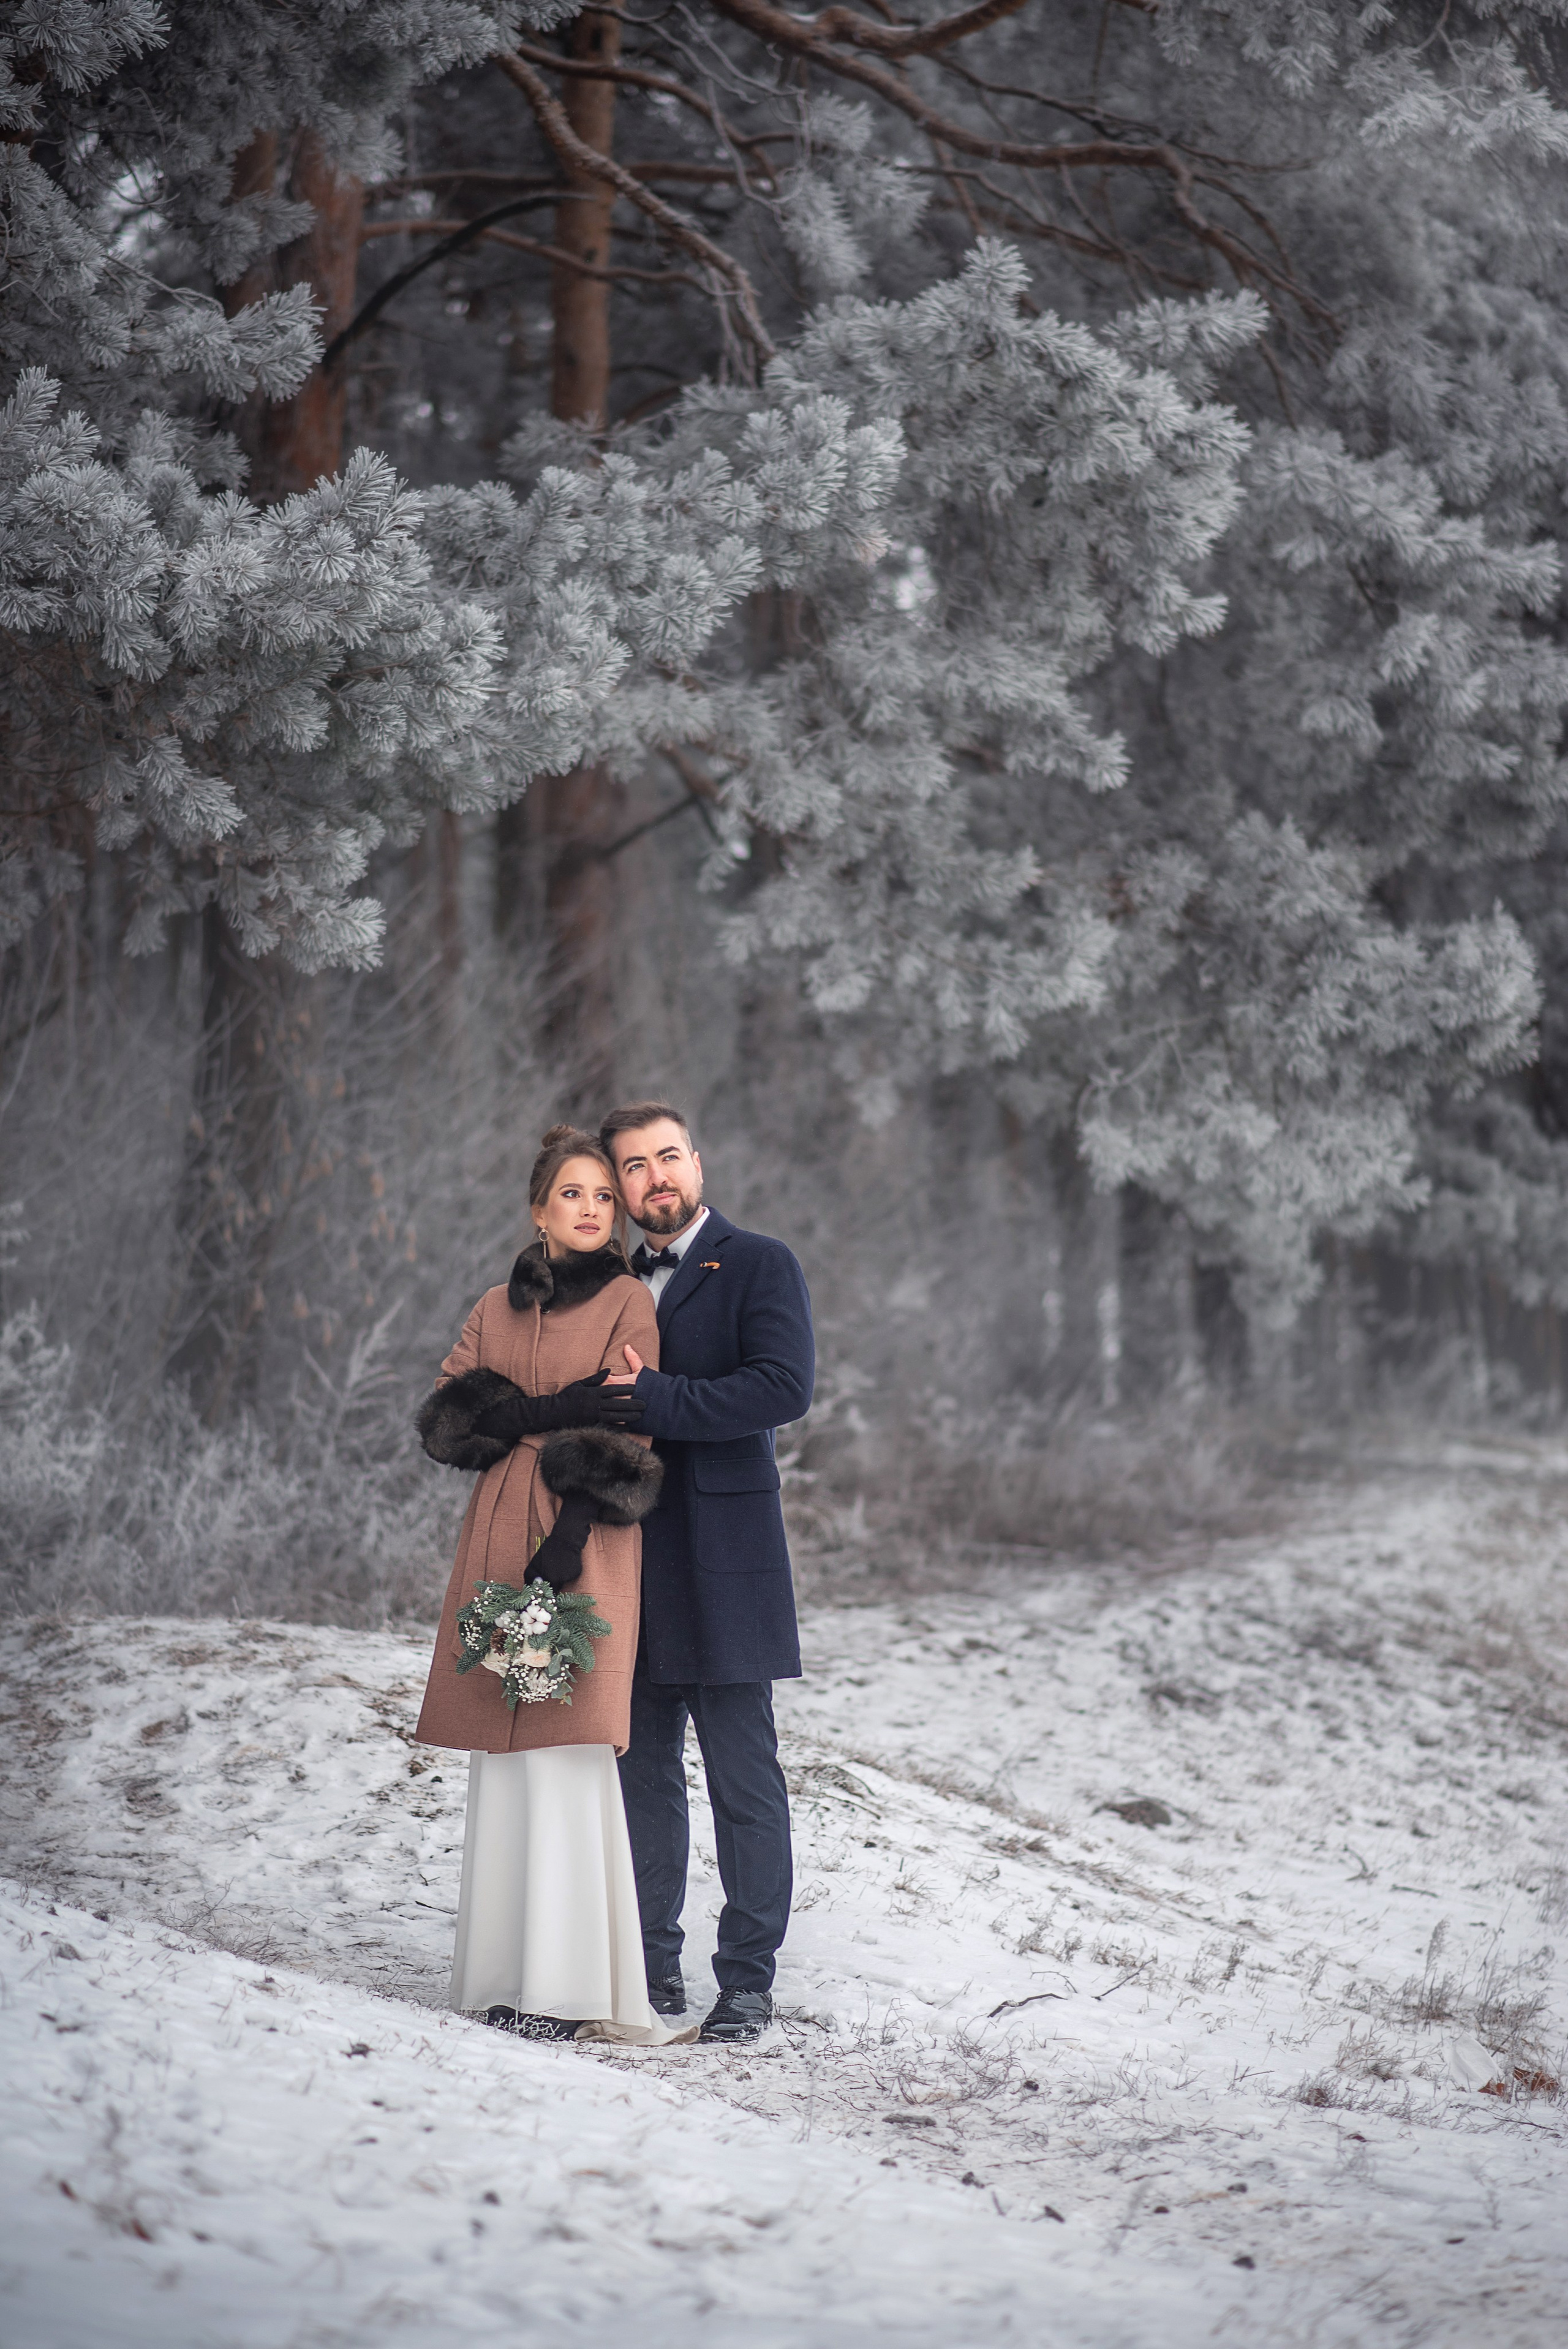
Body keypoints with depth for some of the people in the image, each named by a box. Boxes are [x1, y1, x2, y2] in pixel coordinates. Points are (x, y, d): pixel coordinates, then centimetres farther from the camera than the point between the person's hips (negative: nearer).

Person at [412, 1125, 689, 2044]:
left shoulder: (628, 1301, 4)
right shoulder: (497, 1307, 18)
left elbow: (623, 1437, -5)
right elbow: (448, 1416, 6)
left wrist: (567, 1536, -16)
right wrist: (546, 1411, -9)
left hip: (586, 1543, -5)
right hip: (497, 1533, 5)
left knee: (566, 1748, -10)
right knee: (504, 1752, 2)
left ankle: (571, 1983, -9)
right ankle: (508, 1971, 7)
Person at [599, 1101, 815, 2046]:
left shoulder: (759, 1264, -2)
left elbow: (785, 1387, -16)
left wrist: (653, 1398, -18)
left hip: (721, 1564, -6)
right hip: (631, 1561, 6)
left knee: (744, 1781, -3)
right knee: (644, 1773, 10)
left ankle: (748, 1983, 2)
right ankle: (650, 1969, 17)